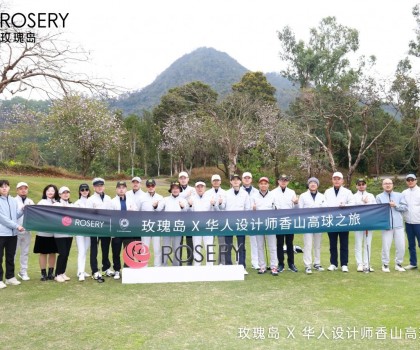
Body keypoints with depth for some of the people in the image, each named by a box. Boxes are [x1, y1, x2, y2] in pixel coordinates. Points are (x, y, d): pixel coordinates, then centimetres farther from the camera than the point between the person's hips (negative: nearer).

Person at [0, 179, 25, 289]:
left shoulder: (13, 201, 12)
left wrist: (22, 210, -3)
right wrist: (17, 226, -13)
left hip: (13, 233, 5)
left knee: (10, 257, 14)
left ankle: (10, 277, 24)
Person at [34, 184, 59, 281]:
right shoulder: (41, 203, 4)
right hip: (43, 232, -2)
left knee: (53, 252, 8)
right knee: (43, 253, 3)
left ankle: (51, 273, 19)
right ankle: (43, 273, 12)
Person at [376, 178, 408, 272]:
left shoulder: (399, 195, 12)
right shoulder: (379, 197, 6)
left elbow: (405, 207, 3)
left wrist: (395, 205, -9)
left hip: (398, 225, 2)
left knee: (401, 245, 4)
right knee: (386, 246, 0)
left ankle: (398, 264, 20)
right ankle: (385, 264, 13)